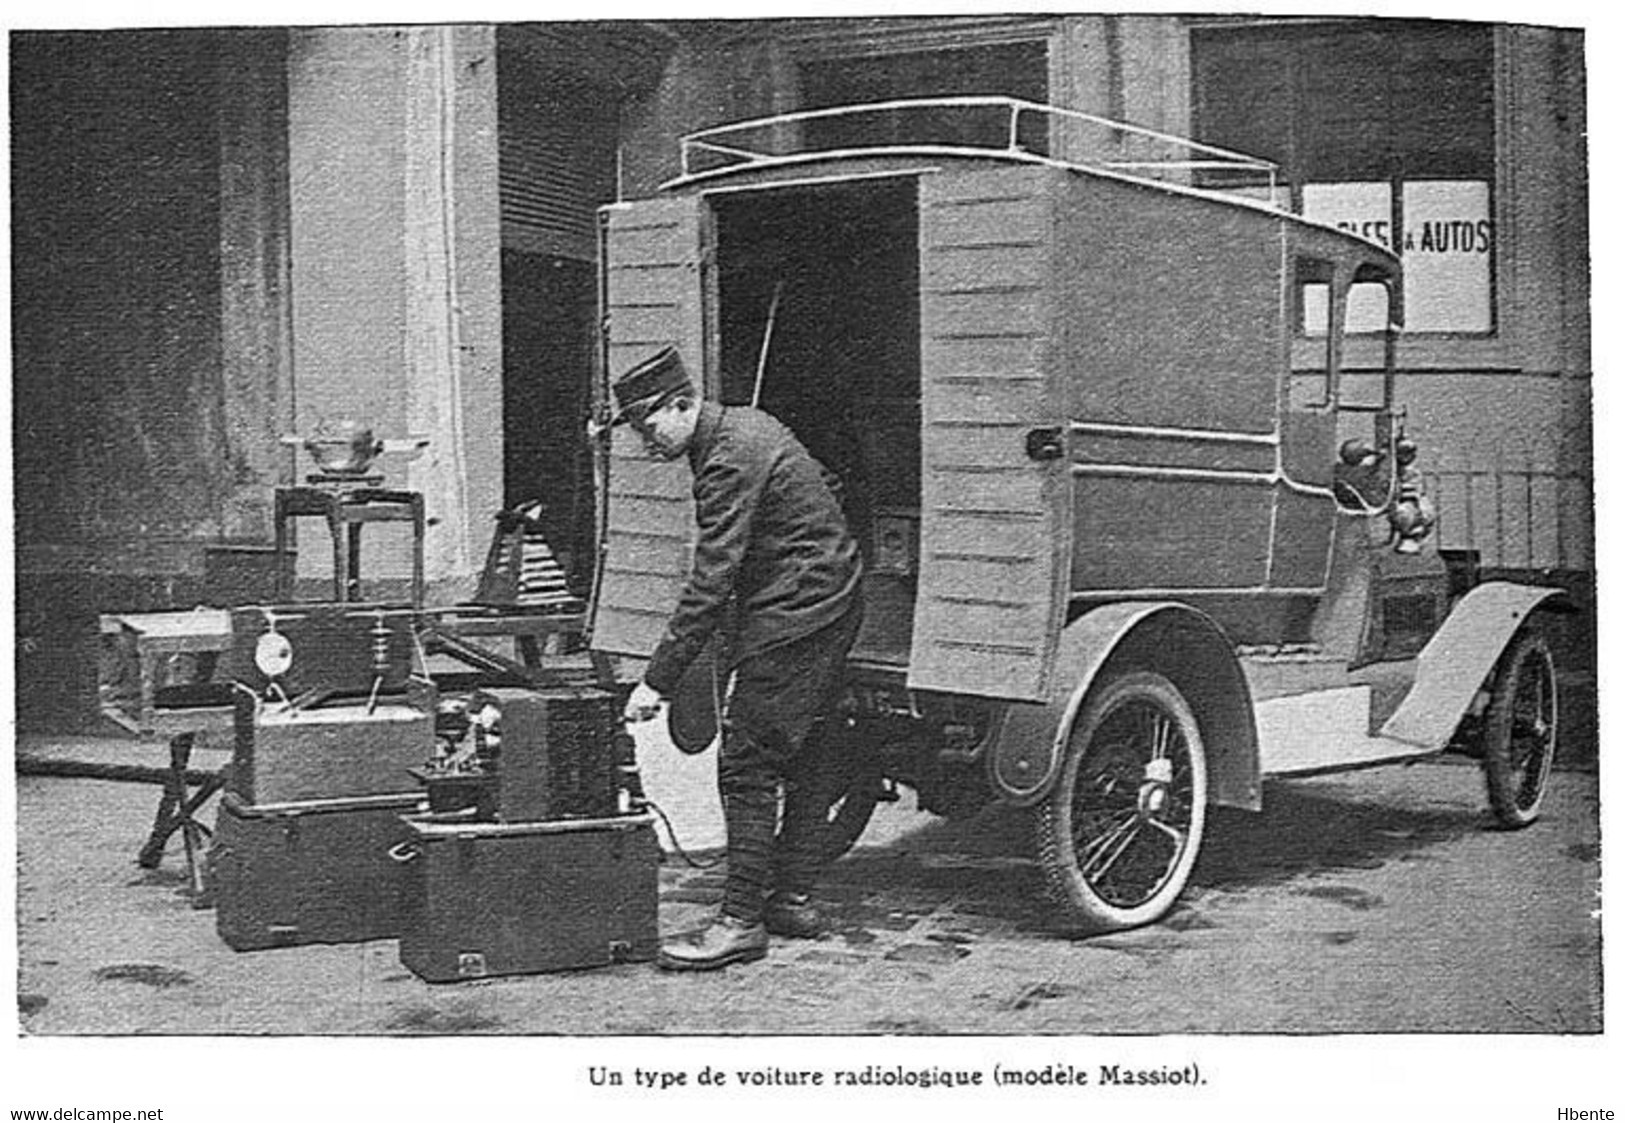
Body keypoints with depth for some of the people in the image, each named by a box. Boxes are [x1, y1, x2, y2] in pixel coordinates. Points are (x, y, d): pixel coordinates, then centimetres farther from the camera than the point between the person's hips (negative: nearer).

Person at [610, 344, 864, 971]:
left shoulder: (730, 460, -20)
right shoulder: (744, 426, 12)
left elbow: (710, 583, -24)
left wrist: (658, 680, -23)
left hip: (794, 615, -11)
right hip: (828, 606, 11)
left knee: (747, 766, -9)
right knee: (793, 755, 16)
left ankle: (742, 921, -6)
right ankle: (793, 899, 24)